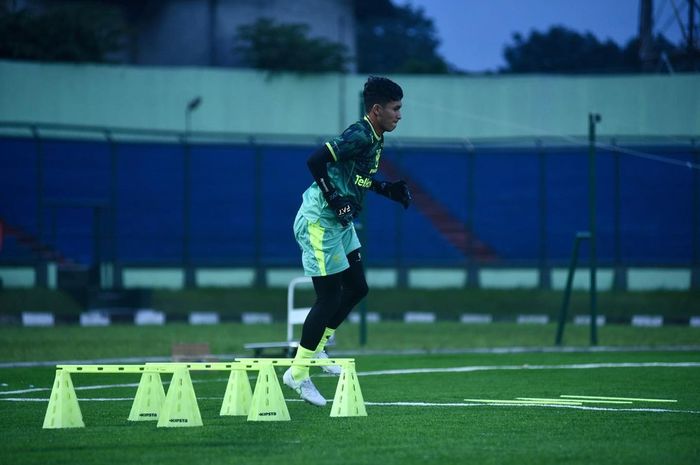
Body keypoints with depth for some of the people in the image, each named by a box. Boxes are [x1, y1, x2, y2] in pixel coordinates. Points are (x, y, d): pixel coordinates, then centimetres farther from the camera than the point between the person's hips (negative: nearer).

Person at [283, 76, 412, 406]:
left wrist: (387, 190, 11)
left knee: (357, 288, 14)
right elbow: (316, 161, -30)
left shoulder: (374, 139, 8)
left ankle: (316, 347, 28)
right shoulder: (358, 137, -22)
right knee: (330, 296, -5)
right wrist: (334, 200, -27)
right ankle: (298, 373, 6)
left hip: (340, 224, 10)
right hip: (318, 223, -10)